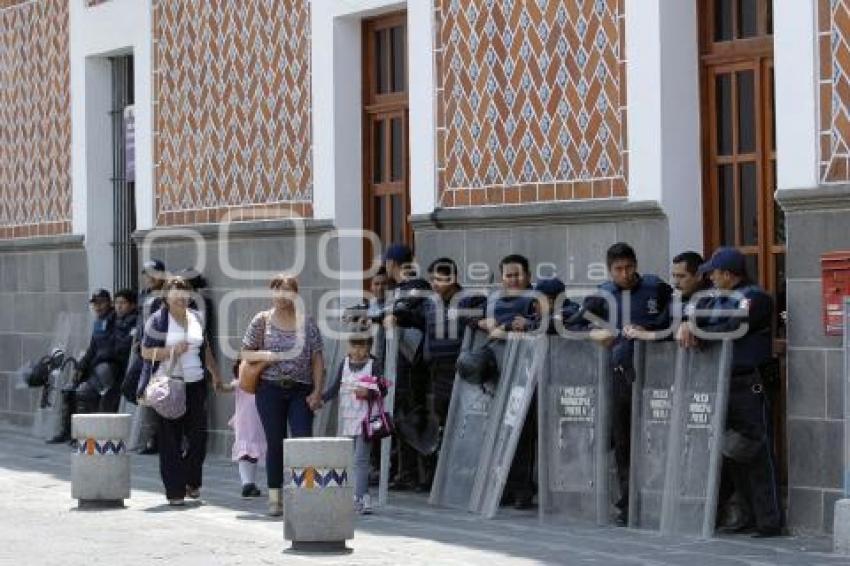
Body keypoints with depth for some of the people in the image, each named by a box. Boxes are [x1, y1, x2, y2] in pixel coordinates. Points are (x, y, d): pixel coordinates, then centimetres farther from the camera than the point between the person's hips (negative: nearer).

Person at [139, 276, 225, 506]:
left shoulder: (196, 318, 14)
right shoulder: (157, 320, -1)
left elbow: (205, 349, 23)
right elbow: (146, 352, -3)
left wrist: (215, 375, 24)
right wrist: (171, 351, -16)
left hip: (195, 384, 4)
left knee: (198, 435, 0)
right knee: (170, 439, -4)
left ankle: (192, 482, 21)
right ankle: (175, 491, 1)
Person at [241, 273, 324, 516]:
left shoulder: (307, 322, 5)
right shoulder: (261, 320, 5)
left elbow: (317, 359, 5)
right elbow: (245, 353, 8)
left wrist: (317, 391, -4)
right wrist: (264, 355, -13)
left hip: (300, 390, 0)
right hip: (270, 389, 0)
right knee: (275, 444, 3)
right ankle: (275, 498, 10)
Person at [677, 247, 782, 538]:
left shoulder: (756, 298, -8)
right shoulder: (720, 298, 18)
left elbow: (733, 329, -17)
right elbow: (701, 318, 10)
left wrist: (697, 333, -7)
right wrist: (687, 325, -12)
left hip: (749, 384, -9)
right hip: (723, 383, 9)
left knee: (757, 453, -8)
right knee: (731, 454, 10)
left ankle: (770, 522, -4)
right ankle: (755, 516, 18)